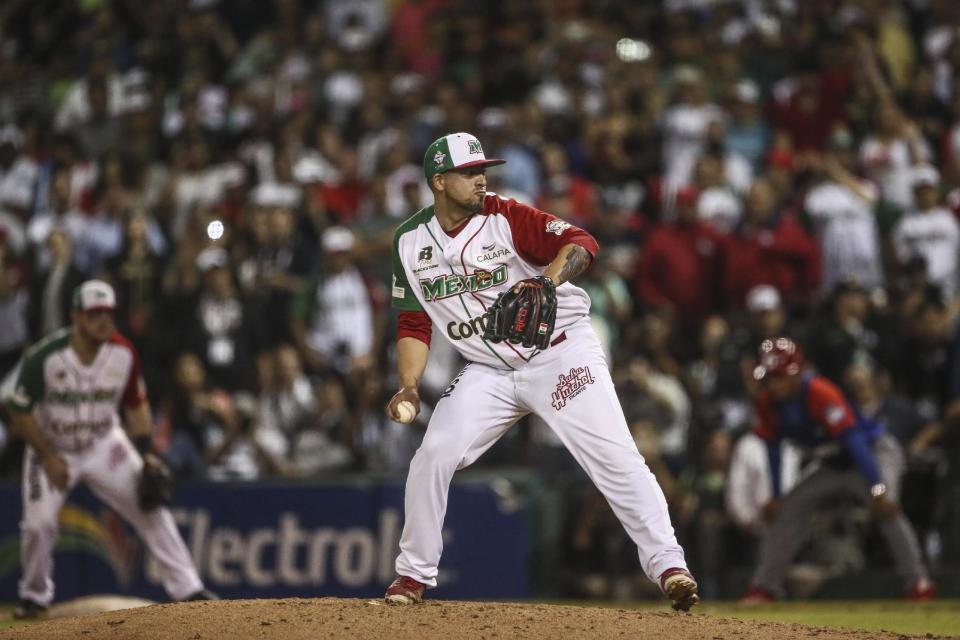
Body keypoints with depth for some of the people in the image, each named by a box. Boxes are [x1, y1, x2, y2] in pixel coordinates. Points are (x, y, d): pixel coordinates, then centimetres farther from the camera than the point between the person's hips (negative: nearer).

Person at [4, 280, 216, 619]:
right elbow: (20, 411, -15)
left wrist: (145, 453, -6)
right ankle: (35, 596, 14)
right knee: (38, 524, -14)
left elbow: (137, 403, 2)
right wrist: (49, 458, -16)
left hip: (105, 445, 2)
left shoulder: (123, 354, -14)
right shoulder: (44, 356, -24)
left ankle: (187, 588, -4)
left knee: (151, 509, -9)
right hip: (52, 449, -2)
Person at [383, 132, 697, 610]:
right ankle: (413, 574, 9)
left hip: (561, 354, -4)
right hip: (488, 371, 4)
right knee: (432, 457, -7)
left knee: (615, 456, -16)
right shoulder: (410, 242, 2)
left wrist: (549, 278, -42)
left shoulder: (506, 217, -12)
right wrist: (409, 387, -6)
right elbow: (415, 324, 8)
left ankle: (667, 565, -16)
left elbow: (582, 243, -23)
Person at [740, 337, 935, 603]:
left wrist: (878, 489, -42)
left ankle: (919, 585, -30)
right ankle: (764, 586, 11)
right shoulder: (767, 402, -9)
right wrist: (776, 496, 6)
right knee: (786, 511, 2)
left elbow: (853, 440, -36)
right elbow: (773, 448, 5)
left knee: (886, 508, -31)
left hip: (875, 452, -8)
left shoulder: (820, 393, -31)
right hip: (833, 466, 8)